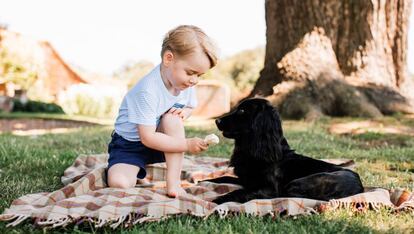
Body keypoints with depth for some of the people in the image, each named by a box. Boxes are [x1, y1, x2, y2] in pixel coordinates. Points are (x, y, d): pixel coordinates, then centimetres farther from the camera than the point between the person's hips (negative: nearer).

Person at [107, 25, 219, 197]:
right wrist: (187, 145, -33)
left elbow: (190, 106, 11)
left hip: (161, 140, 5)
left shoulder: (186, 83, -10)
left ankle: (173, 182, -22)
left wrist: (184, 112, -15)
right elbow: (147, 138, -30)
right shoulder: (147, 90, -32)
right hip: (130, 144, -5)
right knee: (119, 183, -30)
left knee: (173, 117, -28)